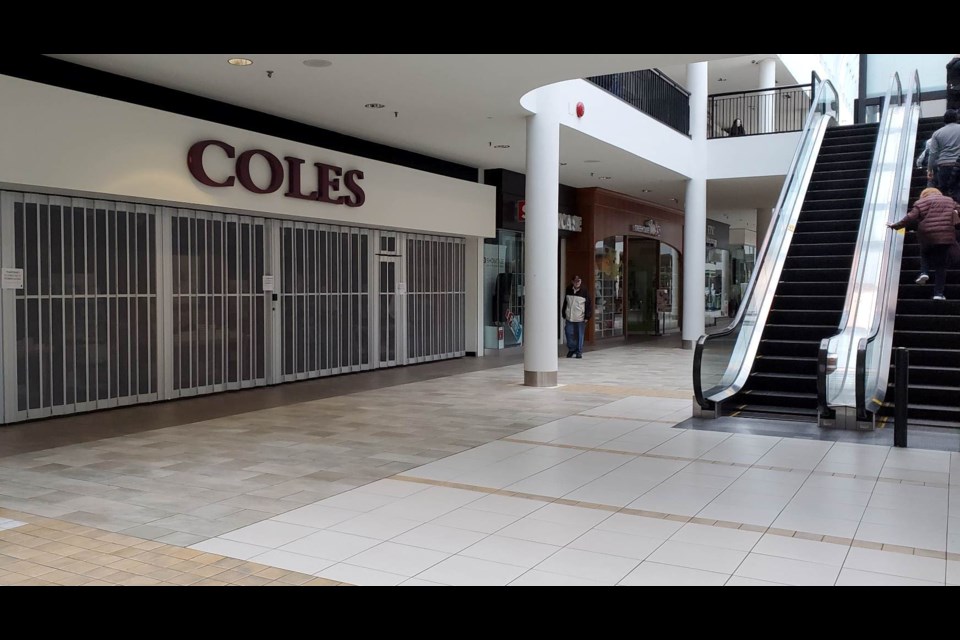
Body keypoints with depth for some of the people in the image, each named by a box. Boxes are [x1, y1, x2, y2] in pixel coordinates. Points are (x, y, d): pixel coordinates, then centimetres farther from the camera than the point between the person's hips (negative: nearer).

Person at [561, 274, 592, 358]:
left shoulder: (584, 291, -4)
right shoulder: (568, 290, 5)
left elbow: (589, 304, -2)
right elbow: (565, 303, 14)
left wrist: (587, 316, -7)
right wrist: (564, 314, 12)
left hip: (580, 318, -2)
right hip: (569, 317, 2)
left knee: (580, 335, 4)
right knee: (569, 334, 1)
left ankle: (579, 352, 14)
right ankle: (571, 350, 19)